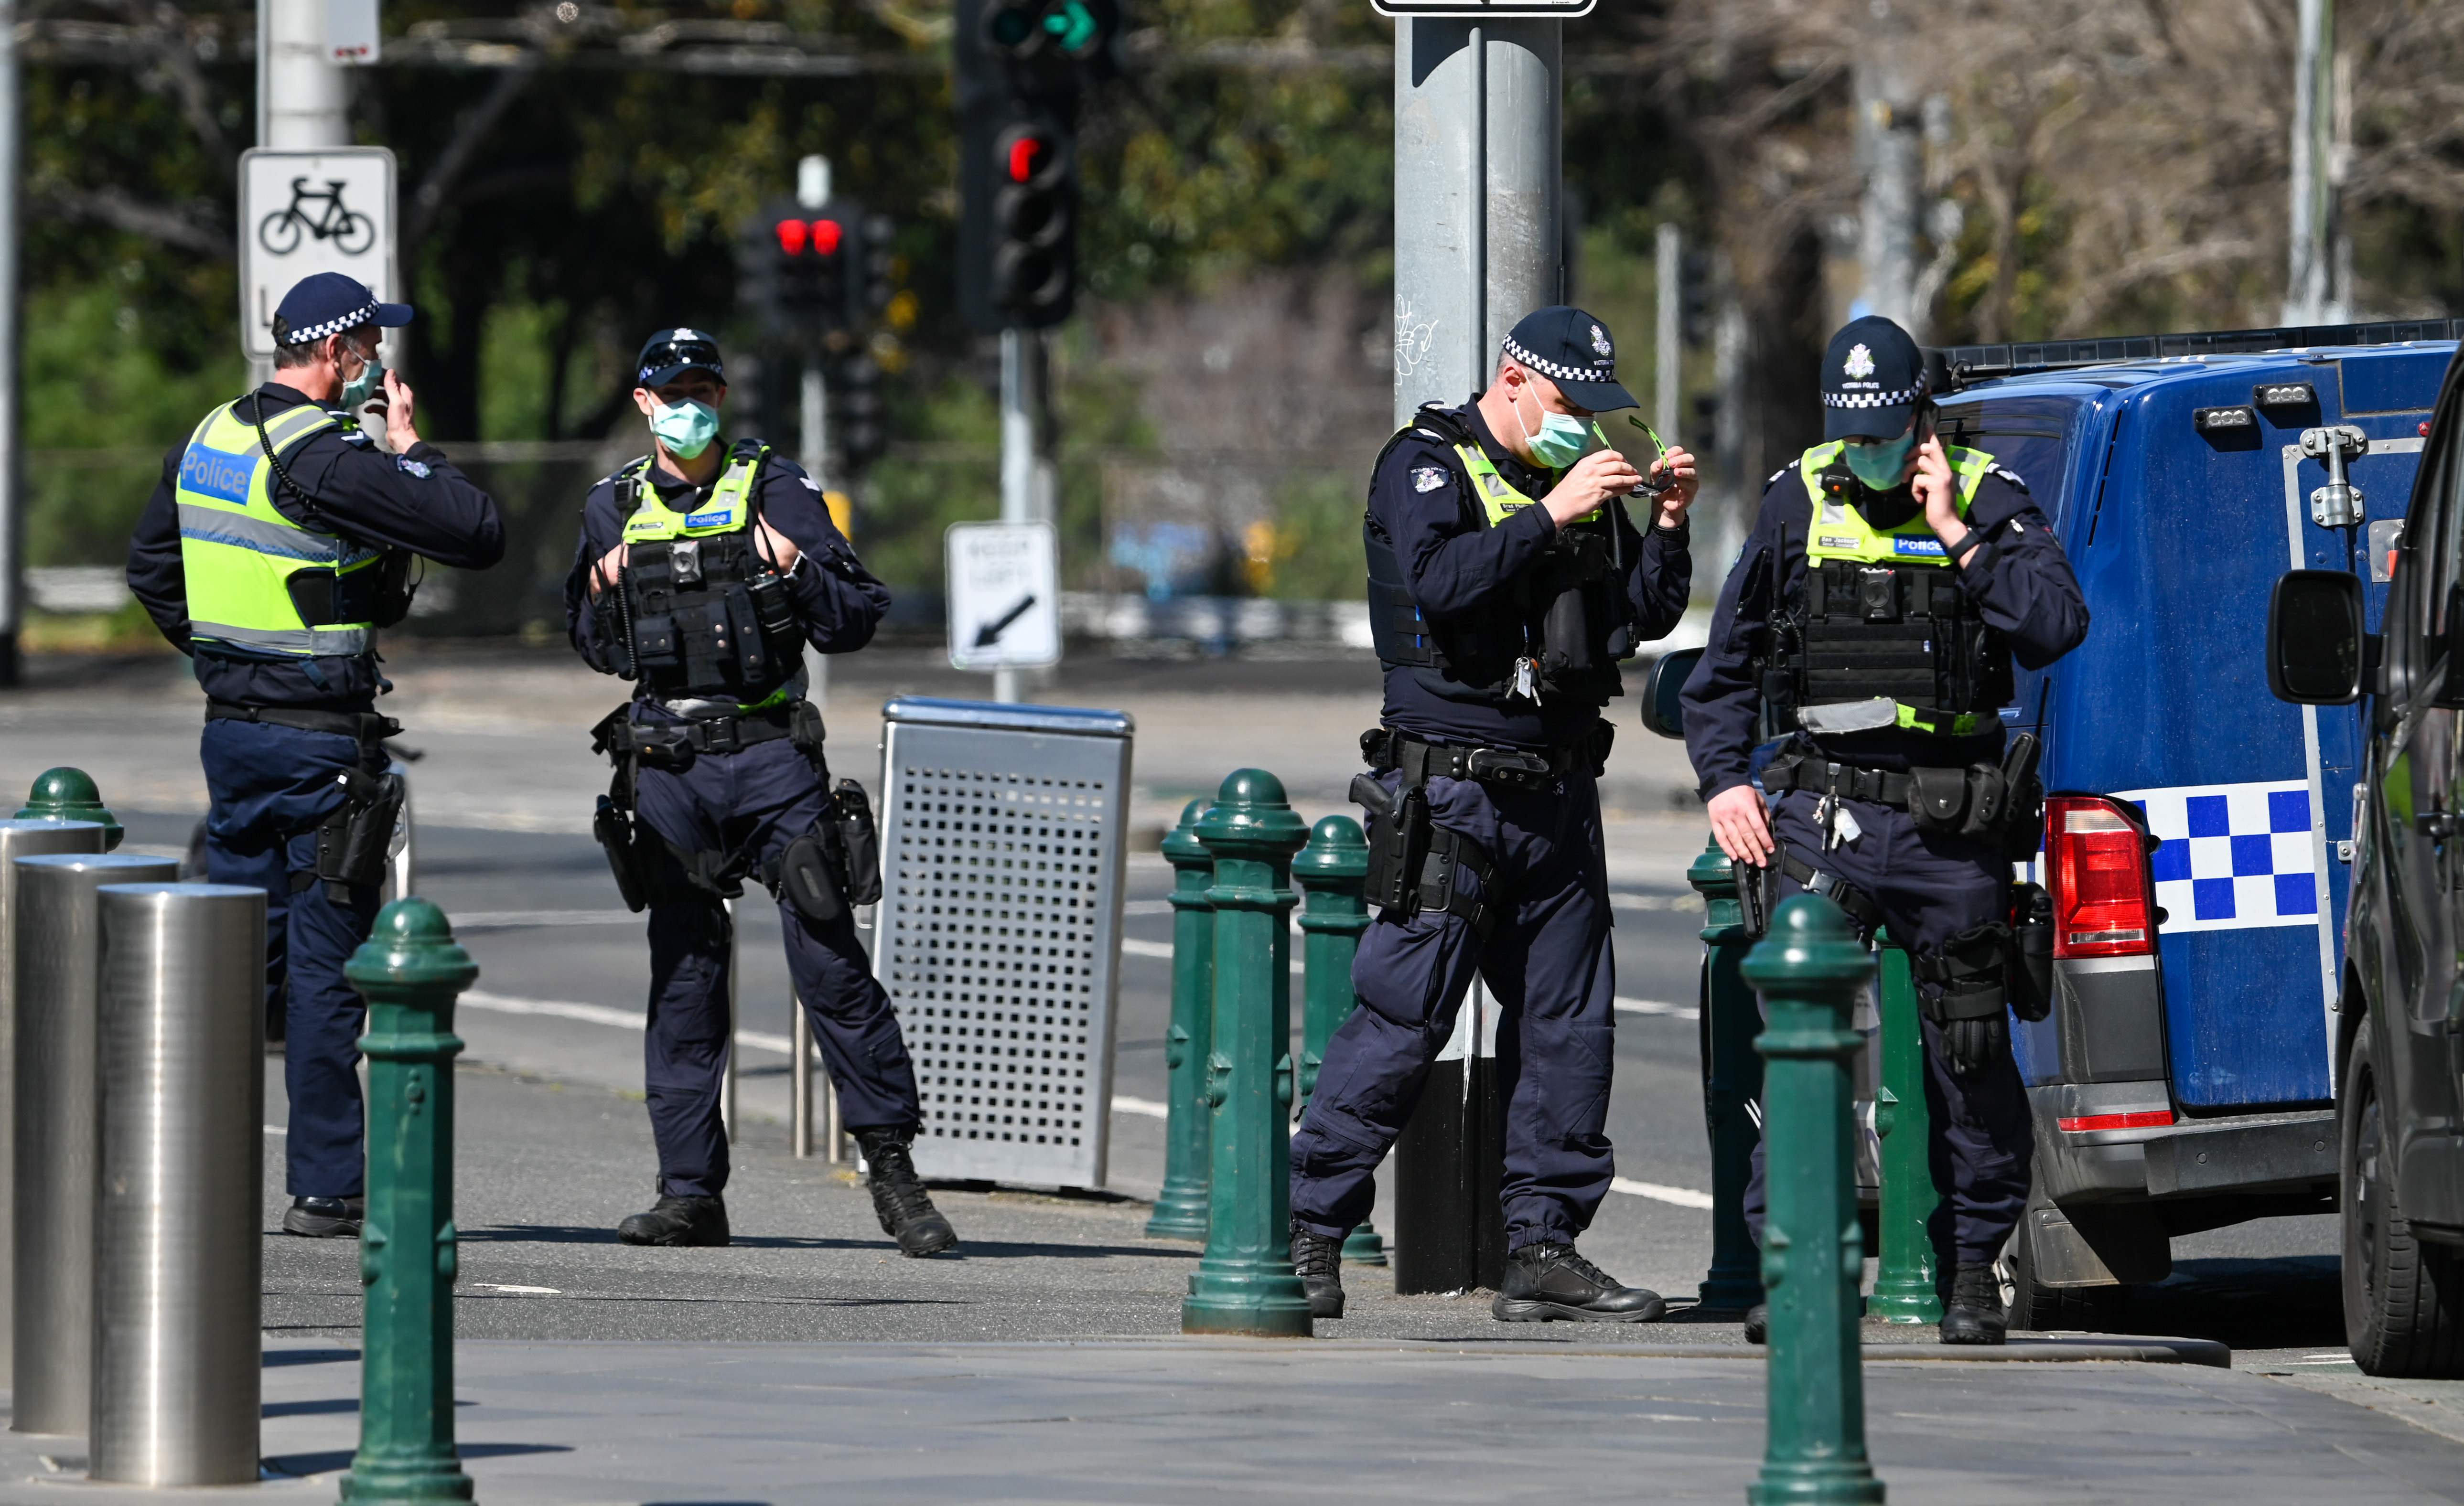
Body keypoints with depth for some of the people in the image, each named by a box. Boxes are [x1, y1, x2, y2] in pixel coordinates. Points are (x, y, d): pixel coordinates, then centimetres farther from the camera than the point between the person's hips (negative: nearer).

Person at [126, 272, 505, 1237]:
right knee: (324, 967, -1)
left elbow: (152, 565, 22)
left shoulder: (209, 440, 9)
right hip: (321, 737, -7)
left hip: (230, 724, 7)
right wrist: (408, 447, -6)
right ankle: (327, 1189, 3)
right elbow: (478, 534, -20)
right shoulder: (329, 458, -17)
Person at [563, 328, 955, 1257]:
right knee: (683, 980, 4)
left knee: (830, 961, -8)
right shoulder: (615, 511, 11)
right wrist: (604, 596, 1)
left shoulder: (775, 491, 2)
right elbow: (596, 648, 21)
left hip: (770, 755, -3)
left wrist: (798, 571, -18)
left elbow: (857, 621, 0)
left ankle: (893, 1170, -4)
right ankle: (690, 1191, 8)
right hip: (667, 765, 3)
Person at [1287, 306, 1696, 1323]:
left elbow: (1646, 617, 15)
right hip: (1450, 797, -7)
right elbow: (1440, 585, -21)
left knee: (1570, 1026, 4)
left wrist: (1667, 525, 0)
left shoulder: (1574, 480, 16)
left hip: (1555, 797, 7)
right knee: (1402, 1021, -8)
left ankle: (1543, 1247, 9)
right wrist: (1552, 517, -19)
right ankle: (1305, 1231, -1)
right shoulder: (1424, 466, -3)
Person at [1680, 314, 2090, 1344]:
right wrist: (1724, 779, 7)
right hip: (1823, 812, 1)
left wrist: (1957, 536, -17)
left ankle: (1975, 1267, 15)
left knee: (1970, 1059, 3)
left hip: (1949, 827, -1)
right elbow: (1728, 659, 17)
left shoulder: (1989, 501, 1)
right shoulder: (1797, 503, 8)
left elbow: (2056, 628, -14)